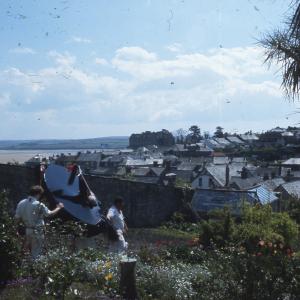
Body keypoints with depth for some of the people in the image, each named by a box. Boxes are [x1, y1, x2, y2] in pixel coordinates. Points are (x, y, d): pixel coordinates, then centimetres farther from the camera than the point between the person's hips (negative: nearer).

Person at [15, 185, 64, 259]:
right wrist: (58, 207, 8)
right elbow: (50, 214, -8)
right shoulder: (39, 205, -18)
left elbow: (17, 218, 0)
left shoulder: (21, 203, -2)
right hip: (36, 232, -6)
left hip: (26, 231, 6)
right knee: (36, 253, 4)